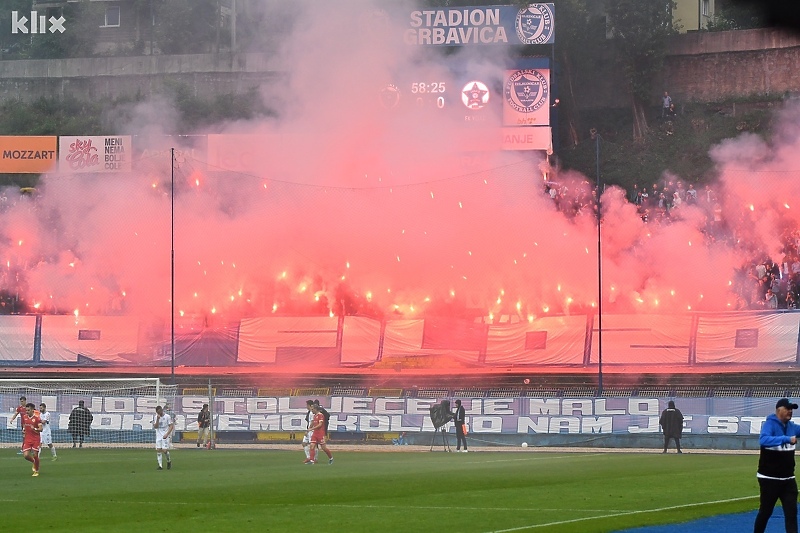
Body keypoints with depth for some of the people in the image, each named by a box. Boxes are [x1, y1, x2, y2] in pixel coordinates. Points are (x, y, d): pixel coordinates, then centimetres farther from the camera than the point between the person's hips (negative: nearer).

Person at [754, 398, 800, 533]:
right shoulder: (770, 424, -15)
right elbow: (763, 440, -34)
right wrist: (786, 439, -43)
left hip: (788, 478, 6)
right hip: (769, 478, -6)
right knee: (765, 511, 6)